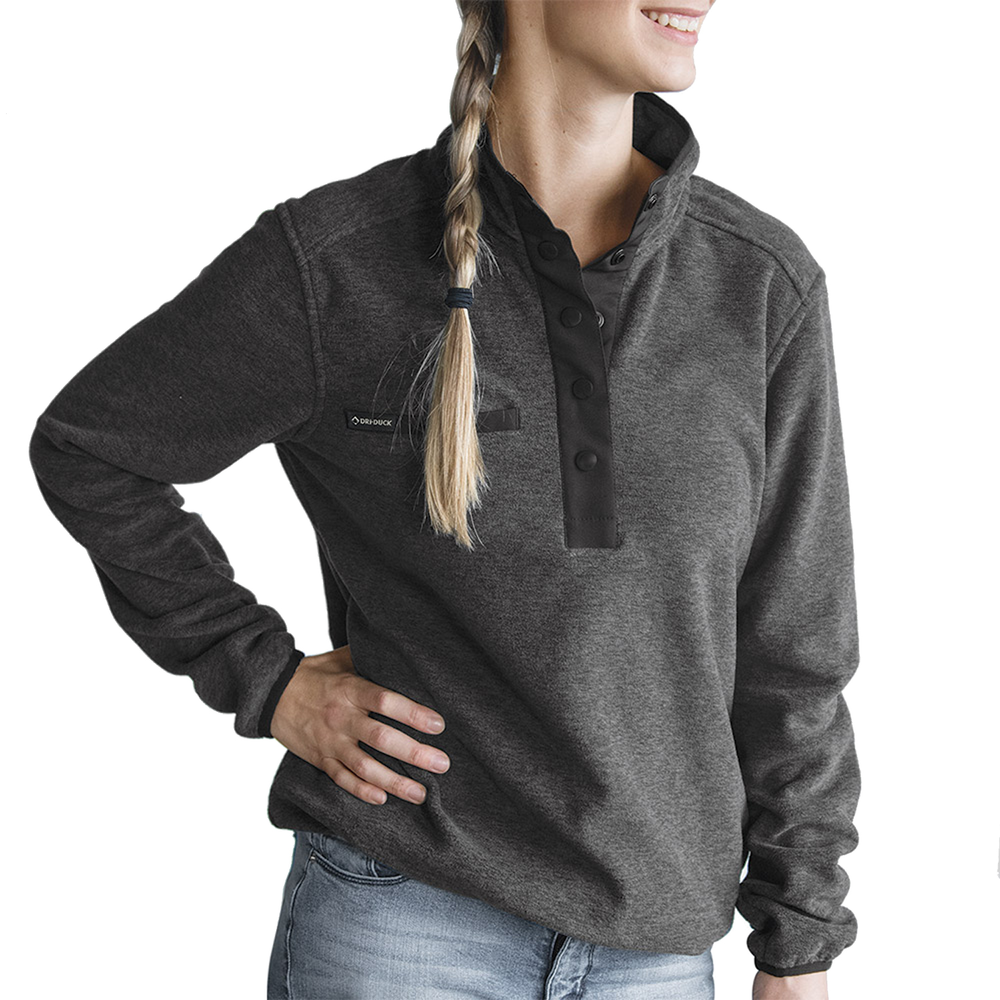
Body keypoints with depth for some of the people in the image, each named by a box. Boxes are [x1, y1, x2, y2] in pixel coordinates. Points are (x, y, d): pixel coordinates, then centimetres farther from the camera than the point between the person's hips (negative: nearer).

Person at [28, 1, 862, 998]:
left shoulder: (767, 283, -4)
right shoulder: (334, 259, -11)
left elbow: (791, 648, 2)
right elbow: (86, 448, 4)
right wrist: (265, 682, -2)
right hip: (398, 917, -2)